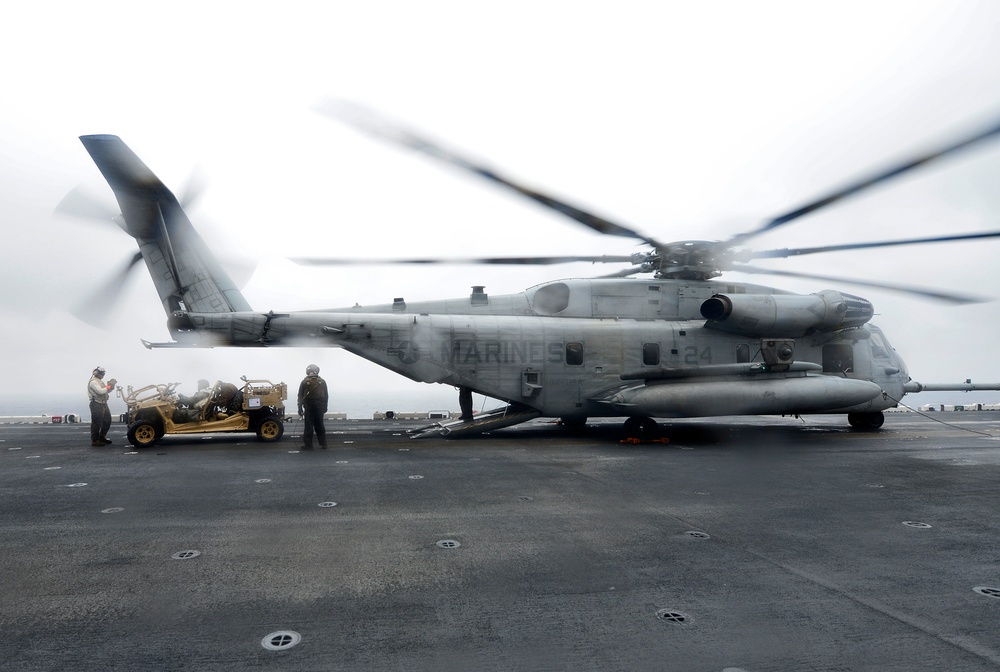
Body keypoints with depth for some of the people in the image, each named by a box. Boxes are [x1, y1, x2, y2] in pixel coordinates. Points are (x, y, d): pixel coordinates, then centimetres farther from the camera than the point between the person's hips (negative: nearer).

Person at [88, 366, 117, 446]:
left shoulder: (100, 381, 20)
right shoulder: (93, 382, -12)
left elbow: (107, 391, 19)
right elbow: (100, 391, -24)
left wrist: (111, 386, 2)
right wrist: (109, 386, -14)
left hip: (103, 404, 10)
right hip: (96, 405, -10)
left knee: (107, 421, 14)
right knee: (96, 423, -5)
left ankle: (102, 437, 25)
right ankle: (94, 440, 1)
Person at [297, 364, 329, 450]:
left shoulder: (304, 382, -5)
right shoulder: (322, 382, 3)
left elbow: (300, 396, -4)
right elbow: (326, 396, 7)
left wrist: (300, 409, 1)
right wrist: (325, 407, 14)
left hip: (309, 407, -3)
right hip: (320, 407, 3)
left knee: (309, 426, 1)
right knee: (319, 425, 12)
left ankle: (308, 445, 1)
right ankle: (323, 444, 15)